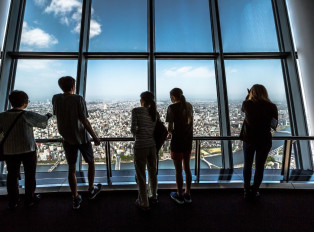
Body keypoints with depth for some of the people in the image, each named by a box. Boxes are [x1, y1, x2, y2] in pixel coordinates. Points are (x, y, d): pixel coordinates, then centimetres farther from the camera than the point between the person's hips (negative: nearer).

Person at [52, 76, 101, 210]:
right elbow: (84, 121, -19)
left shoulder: (56, 98, -3)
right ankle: (91, 190, 32)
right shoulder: (78, 99, -17)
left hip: (67, 139, 4)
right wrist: (95, 137, -12)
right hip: (82, 138, -4)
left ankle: (76, 199, 21)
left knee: (71, 168, 13)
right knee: (91, 162, 18)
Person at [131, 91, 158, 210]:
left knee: (141, 175, 12)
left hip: (140, 147, -5)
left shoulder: (136, 110, -10)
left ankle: (144, 203, 29)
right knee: (152, 173, 21)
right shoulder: (155, 113, 4)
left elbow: (133, 129, -14)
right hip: (152, 146, 5)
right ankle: (154, 198, 41)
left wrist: (136, 134, 7)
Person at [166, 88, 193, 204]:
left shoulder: (172, 108, -13)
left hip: (177, 141, -6)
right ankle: (187, 195, 32)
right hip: (188, 141, 6)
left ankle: (179, 196, 26)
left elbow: (170, 128, -15)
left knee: (178, 170, 9)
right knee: (187, 168, 17)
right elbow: (190, 123, 10)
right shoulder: (189, 106, 6)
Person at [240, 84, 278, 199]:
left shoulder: (247, 104, -11)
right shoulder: (271, 106, -9)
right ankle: (254, 192, 28)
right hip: (264, 140, 0)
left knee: (247, 165, 16)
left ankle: (247, 191, 26)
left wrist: (249, 96, 23)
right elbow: (275, 122, 4)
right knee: (259, 166, 15)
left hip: (248, 139, 0)